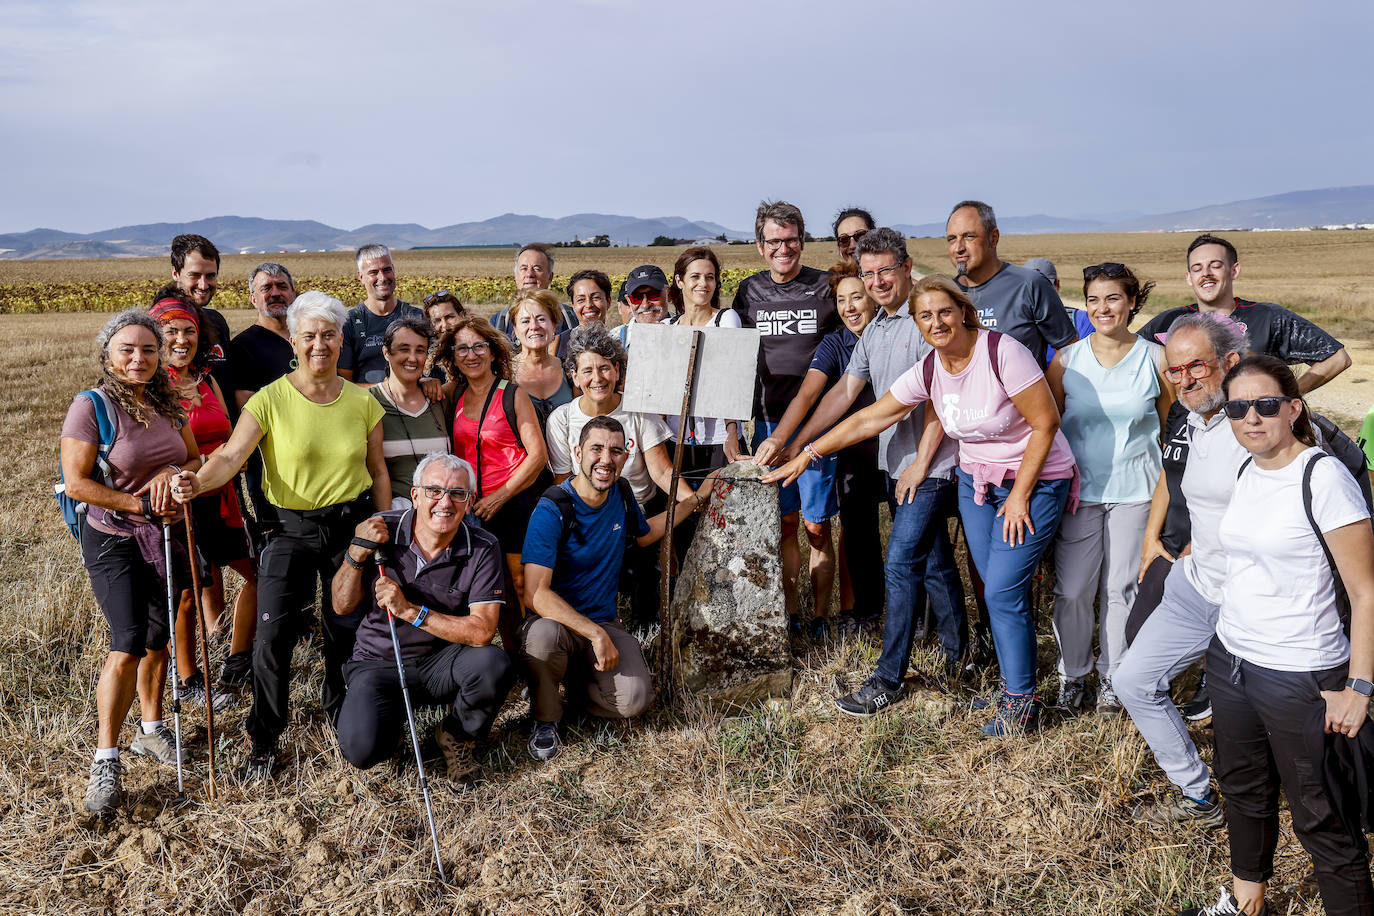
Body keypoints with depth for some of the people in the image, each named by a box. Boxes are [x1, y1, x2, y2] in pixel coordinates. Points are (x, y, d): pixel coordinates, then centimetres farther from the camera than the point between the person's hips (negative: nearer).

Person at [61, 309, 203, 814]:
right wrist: (142, 504, -19)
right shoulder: (91, 407, -13)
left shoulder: (168, 404, 4)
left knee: (158, 639, 15)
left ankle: (152, 728, 35)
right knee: (128, 645, -15)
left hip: (167, 535, 6)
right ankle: (105, 760, -3)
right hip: (114, 541, -5)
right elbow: (77, 483, -18)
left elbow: (195, 458, 10)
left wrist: (172, 473, -12)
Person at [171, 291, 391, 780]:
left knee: (348, 628, 10)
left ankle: (339, 712, 36)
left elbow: (378, 472, 8)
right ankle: (263, 740, 10)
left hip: (353, 524, 2)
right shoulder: (270, 400, -6)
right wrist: (197, 482, -37)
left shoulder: (362, 402, 2)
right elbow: (232, 454, -17)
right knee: (273, 633, -9)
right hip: (291, 528, -2)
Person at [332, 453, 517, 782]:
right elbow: (342, 606, -1)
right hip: (379, 663, 0)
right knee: (361, 748, -26)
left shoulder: (483, 549, -12)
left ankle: (455, 735, 1)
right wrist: (357, 553, -19)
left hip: (443, 662, 0)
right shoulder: (380, 530, -8)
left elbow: (482, 631, -19)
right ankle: (391, 724, 14)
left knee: (494, 664, -32)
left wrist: (410, 611, -25)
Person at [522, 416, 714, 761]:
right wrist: (595, 634, -32)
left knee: (634, 699, -22)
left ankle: (576, 684, 13)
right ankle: (545, 719, -8)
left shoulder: (621, 495, 2)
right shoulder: (552, 510, -19)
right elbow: (535, 593, -26)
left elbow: (644, 534, 26)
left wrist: (696, 499, 22)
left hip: (605, 622, 4)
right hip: (556, 618, -4)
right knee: (543, 635, -40)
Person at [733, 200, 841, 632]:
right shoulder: (749, 292, 7)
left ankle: (821, 614, 13)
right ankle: (788, 609, 21)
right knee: (784, 523, 10)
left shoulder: (826, 288, -1)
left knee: (817, 526, 1)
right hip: (768, 422, 3)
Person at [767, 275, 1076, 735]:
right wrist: (806, 454, 4)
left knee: (1003, 591, -9)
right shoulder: (927, 371, -4)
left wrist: (1020, 495, -15)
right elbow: (867, 419, 3)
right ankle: (1012, 687, 24)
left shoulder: (1002, 353, -22)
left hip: (1036, 481, -5)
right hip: (976, 481, 6)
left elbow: (1046, 423, -17)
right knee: (1000, 590, 8)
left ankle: (1022, 704, 7)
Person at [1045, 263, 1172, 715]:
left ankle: (1114, 677, 24)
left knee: (1122, 587, 6)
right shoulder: (1067, 359, 1)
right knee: (1072, 589, 0)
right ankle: (1073, 674, 20)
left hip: (1135, 489, 0)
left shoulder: (1155, 358, 0)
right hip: (1078, 488, 0)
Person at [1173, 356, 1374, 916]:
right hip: (1230, 659, 8)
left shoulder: (1323, 477, -18)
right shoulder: (1246, 470, 4)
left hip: (1301, 677, -8)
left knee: (1321, 819, 3)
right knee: (1243, 788, 23)